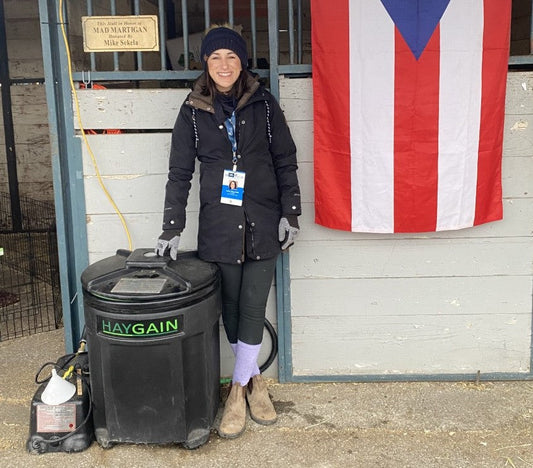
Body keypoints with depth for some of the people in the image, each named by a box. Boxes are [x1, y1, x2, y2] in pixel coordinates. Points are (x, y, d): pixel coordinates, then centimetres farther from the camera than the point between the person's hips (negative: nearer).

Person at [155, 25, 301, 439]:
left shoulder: (263, 103, 2)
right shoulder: (193, 111, 2)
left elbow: (286, 162, 5)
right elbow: (179, 173, 3)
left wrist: (290, 214, 0)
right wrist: (172, 229, -2)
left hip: (262, 223, 0)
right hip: (218, 226, 0)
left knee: (253, 309, 2)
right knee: (231, 310, 7)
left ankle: (239, 388, 18)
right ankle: (253, 380, 26)